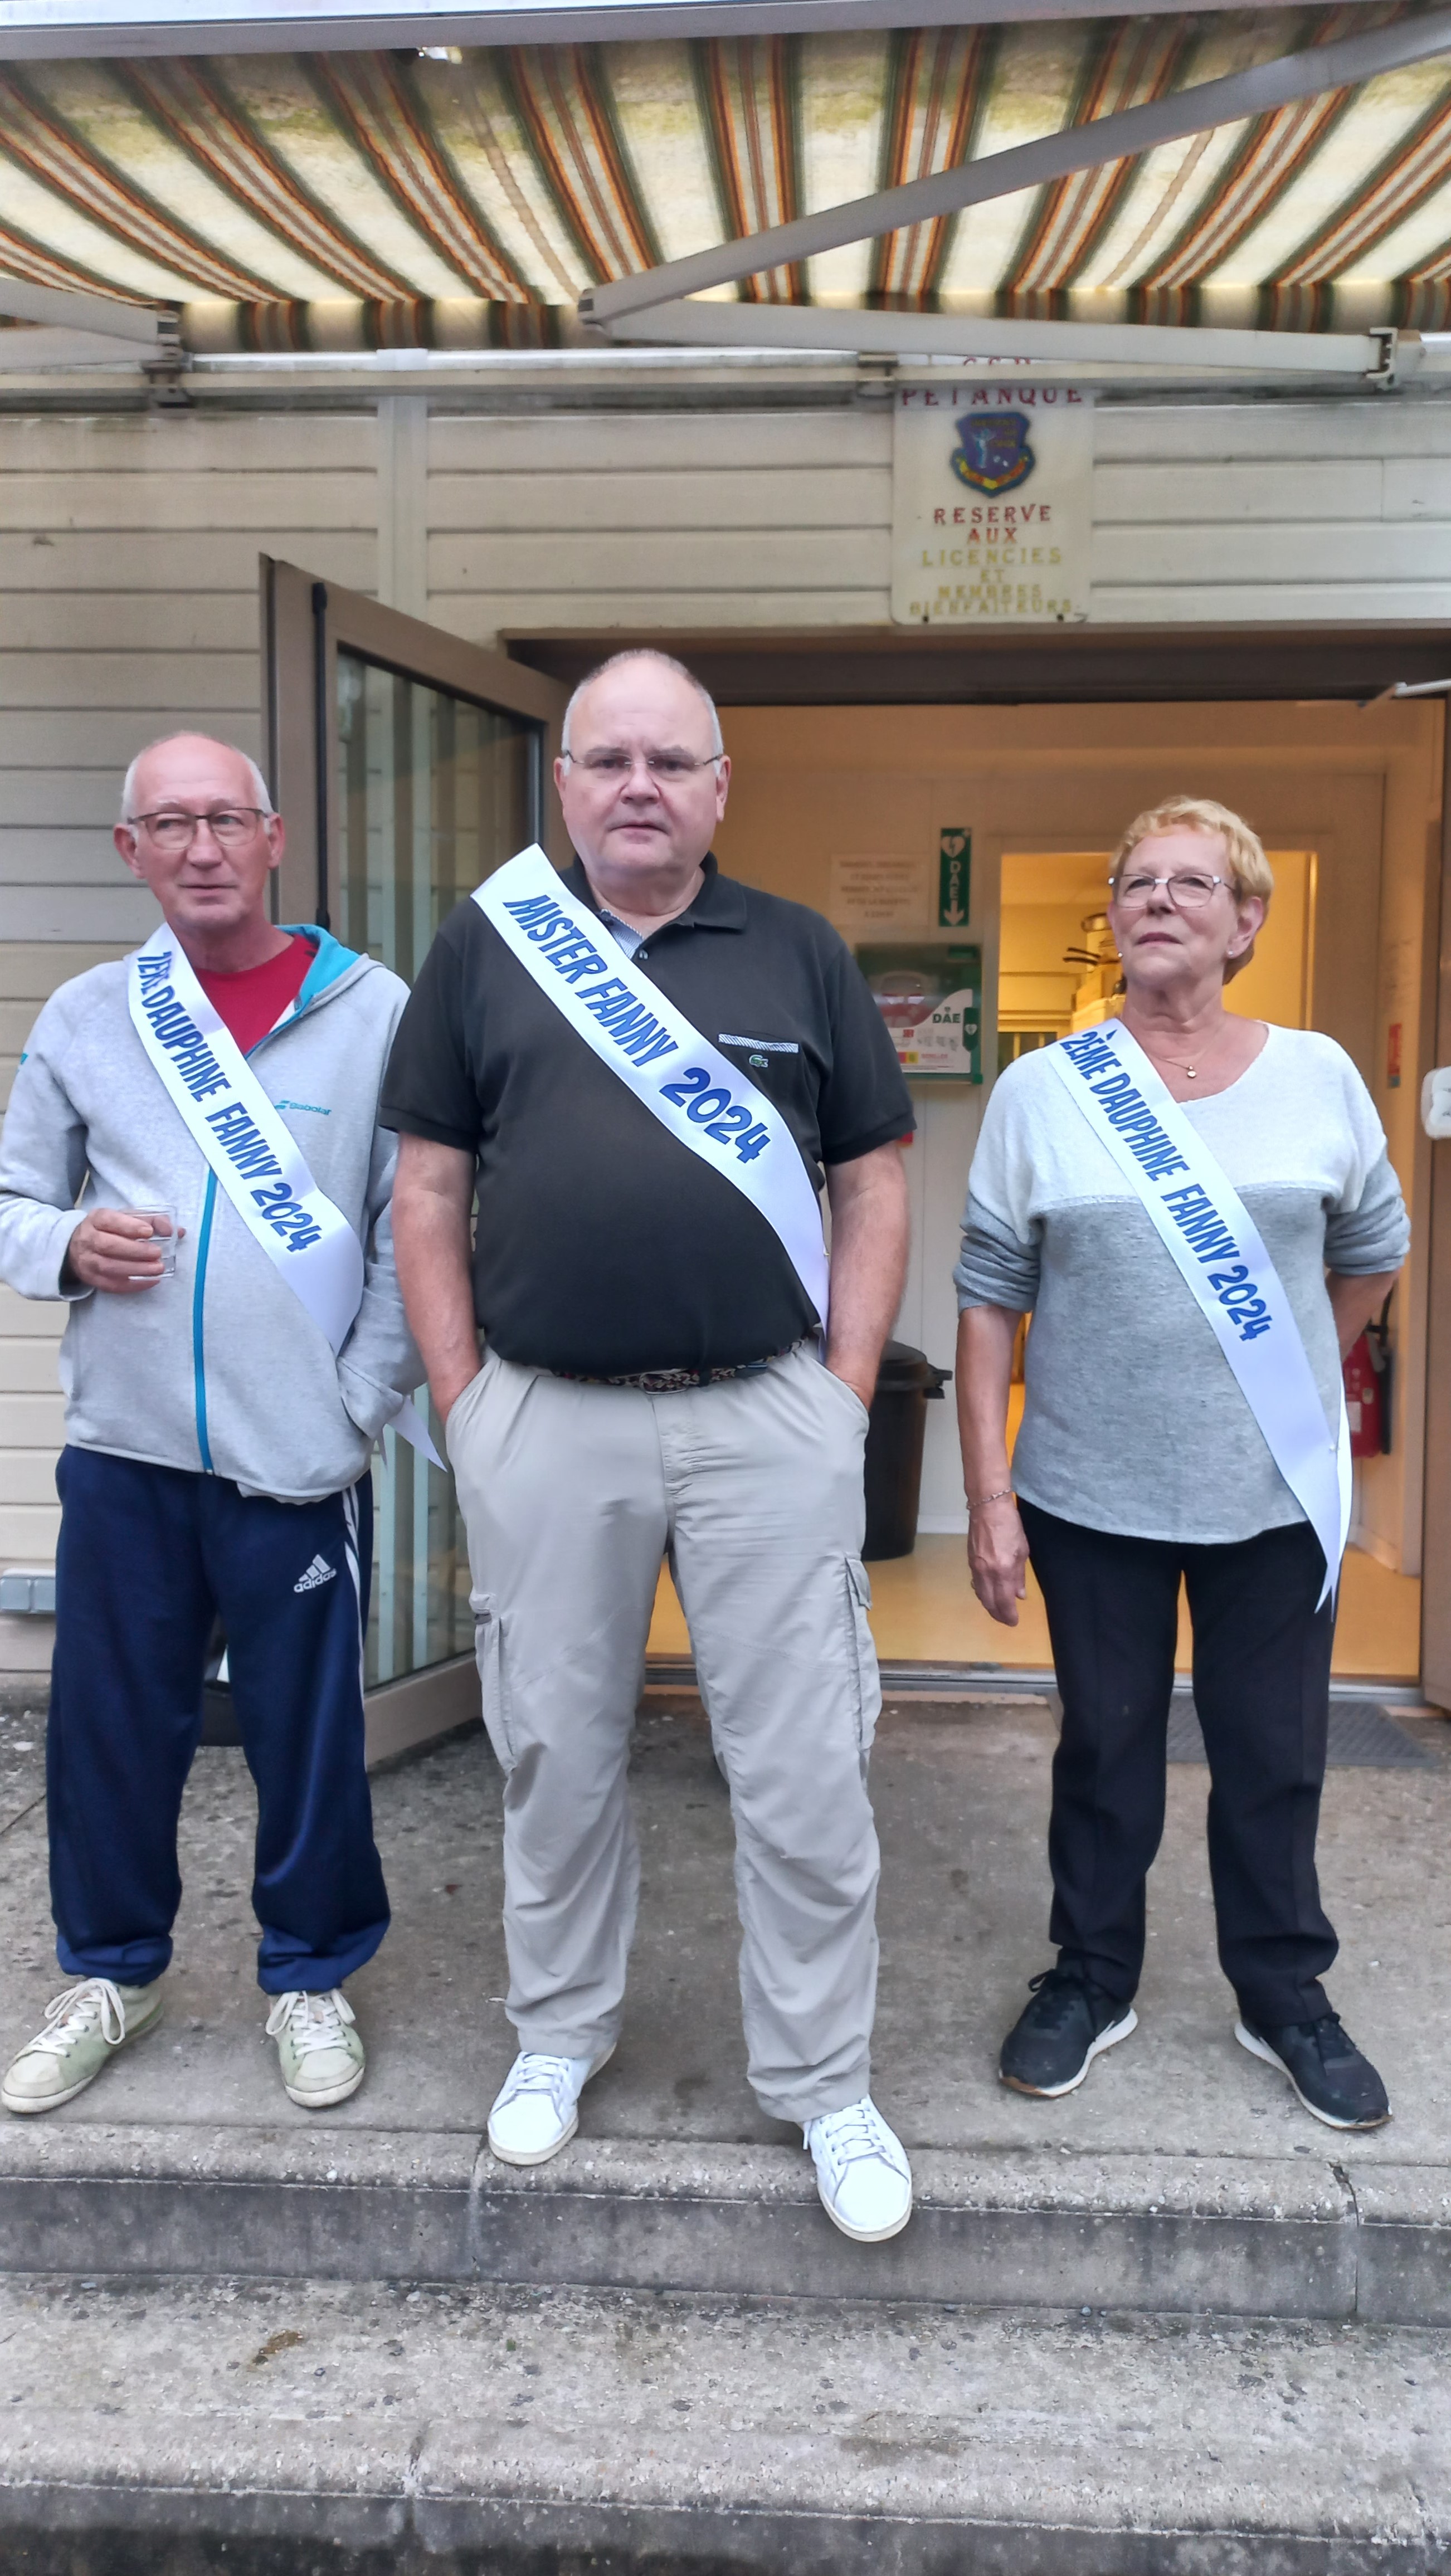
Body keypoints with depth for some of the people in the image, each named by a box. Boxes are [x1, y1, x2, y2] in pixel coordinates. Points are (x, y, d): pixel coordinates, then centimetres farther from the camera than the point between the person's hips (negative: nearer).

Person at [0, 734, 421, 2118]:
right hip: (122, 1448, 3)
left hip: (299, 1456, -2)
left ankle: (310, 1976, 30)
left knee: (307, 1730, 8)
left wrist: (361, 1407, -8)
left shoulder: (374, 1011, -2)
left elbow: (414, 1235, -3)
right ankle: (111, 1968, 36)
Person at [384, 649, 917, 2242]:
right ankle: (559, 2032, 37)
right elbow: (429, 1189, 7)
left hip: (768, 1419, 0)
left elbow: (871, 1186, 7)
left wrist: (846, 1393, -1)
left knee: (804, 1771, 5)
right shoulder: (483, 948, 7)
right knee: (557, 1755, 14)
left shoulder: (801, 955, 7)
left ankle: (822, 2083, 25)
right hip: (543, 1420, 1)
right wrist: (462, 1401, 0)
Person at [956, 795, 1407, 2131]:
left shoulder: (1318, 1076, -1)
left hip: (1277, 1496, 1)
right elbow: (990, 1297, -4)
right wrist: (989, 1495, -8)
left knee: (1275, 1753, 12)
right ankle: (1091, 1980, 32)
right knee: (1106, 1747, 13)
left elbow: (1372, 1252, 13)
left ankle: (1285, 1993, 33)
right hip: (1093, 1496, -1)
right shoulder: (1041, 1090, -4)